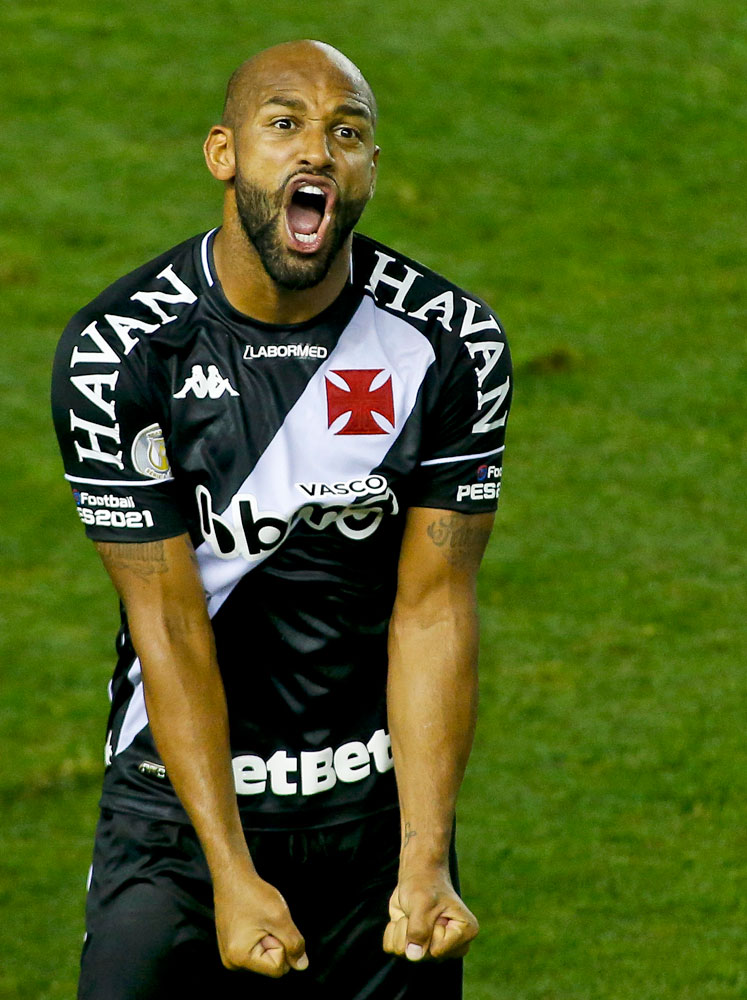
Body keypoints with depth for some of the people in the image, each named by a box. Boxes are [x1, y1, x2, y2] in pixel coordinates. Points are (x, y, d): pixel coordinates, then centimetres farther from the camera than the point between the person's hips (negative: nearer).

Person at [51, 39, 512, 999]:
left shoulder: (449, 343, -7)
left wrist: (424, 866, -17)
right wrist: (230, 875, -18)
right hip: (180, 799, -1)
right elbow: (169, 625, -13)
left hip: (376, 800, 1)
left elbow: (433, 608, -8)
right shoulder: (118, 351, -12)